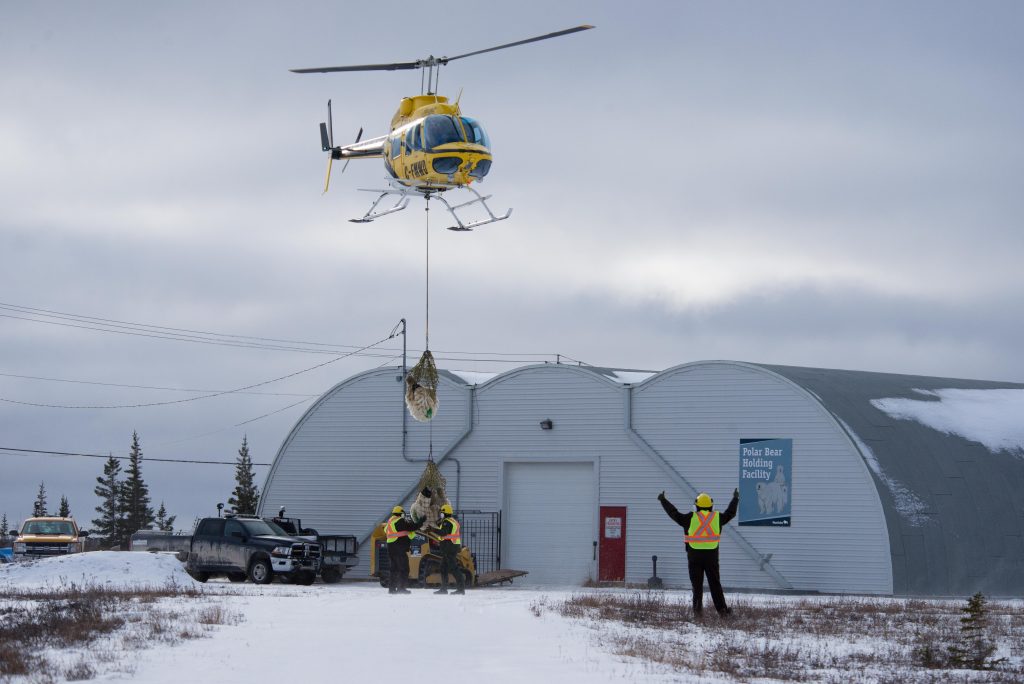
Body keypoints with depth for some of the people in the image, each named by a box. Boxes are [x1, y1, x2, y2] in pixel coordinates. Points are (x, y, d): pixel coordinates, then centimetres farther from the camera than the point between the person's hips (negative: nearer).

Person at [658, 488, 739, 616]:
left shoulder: (690, 518, -4)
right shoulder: (717, 518, 2)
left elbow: (674, 513, 1)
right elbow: (730, 513, 17)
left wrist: (663, 500, 13)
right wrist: (735, 499, 35)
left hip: (694, 555, -1)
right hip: (711, 555, 1)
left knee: (697, 583, 6)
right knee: (715, 583, 7)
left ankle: (698, 606, -4)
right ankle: (722, 608, 4)